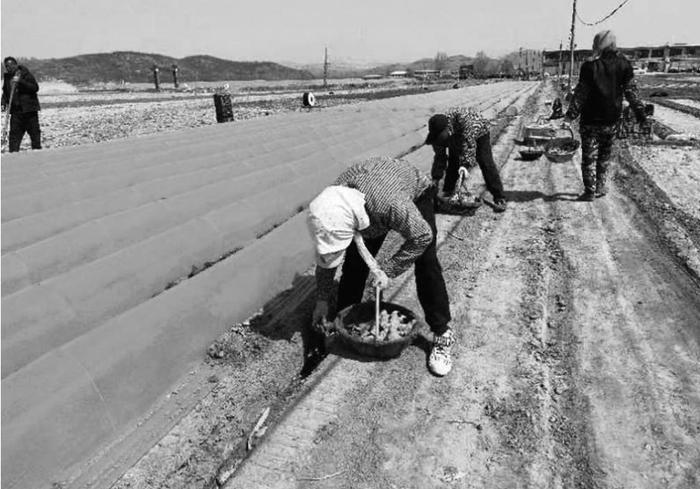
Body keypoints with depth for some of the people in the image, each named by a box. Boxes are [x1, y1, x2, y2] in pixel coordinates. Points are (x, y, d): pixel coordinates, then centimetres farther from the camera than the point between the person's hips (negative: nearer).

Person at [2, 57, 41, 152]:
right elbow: (5, 93, 23)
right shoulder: (7, 77, 14)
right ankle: (13, 153, 1)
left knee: (35, 133, 3)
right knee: (14, 134, 0)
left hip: (29, 109, -4)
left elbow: (35, 87, -15)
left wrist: (20, 81, -22)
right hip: (16, 111, 4)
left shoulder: (25, 74, -2)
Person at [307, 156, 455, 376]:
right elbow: (324, 258, -13)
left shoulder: (392, 204, -48)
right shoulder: (331, 205, -30)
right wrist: (323, 299, -7)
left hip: (416, 192, -4)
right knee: (354, 262, -5)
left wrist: (389, 271, -30)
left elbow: (422, 236, -29)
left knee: (426, 265, -16)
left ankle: (442, 335, -3)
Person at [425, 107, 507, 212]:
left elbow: (469, 145, -47)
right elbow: (439, 157, -15)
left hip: (479, 134, -5)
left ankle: (499, 199, -12)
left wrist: (466, 164, -57)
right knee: (452, 164, -5)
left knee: (486, 164, -14)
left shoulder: (462, 117, -45)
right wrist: (436, 178, -16)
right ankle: (447, 193, 12)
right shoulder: (437, 133, -26)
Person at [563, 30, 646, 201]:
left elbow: (581, 94, -13)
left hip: (591, 119, -4)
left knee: (589, 156, 3)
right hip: (611, 119, 4)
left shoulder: (590, 67, -12)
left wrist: (570, 115, -8)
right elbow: (631, 91, 5)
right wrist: (640, 112, 12)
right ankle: (601, 187, 24)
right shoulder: (623, 64, 1)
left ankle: (590, 192, 4)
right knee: (604, 156, 18)